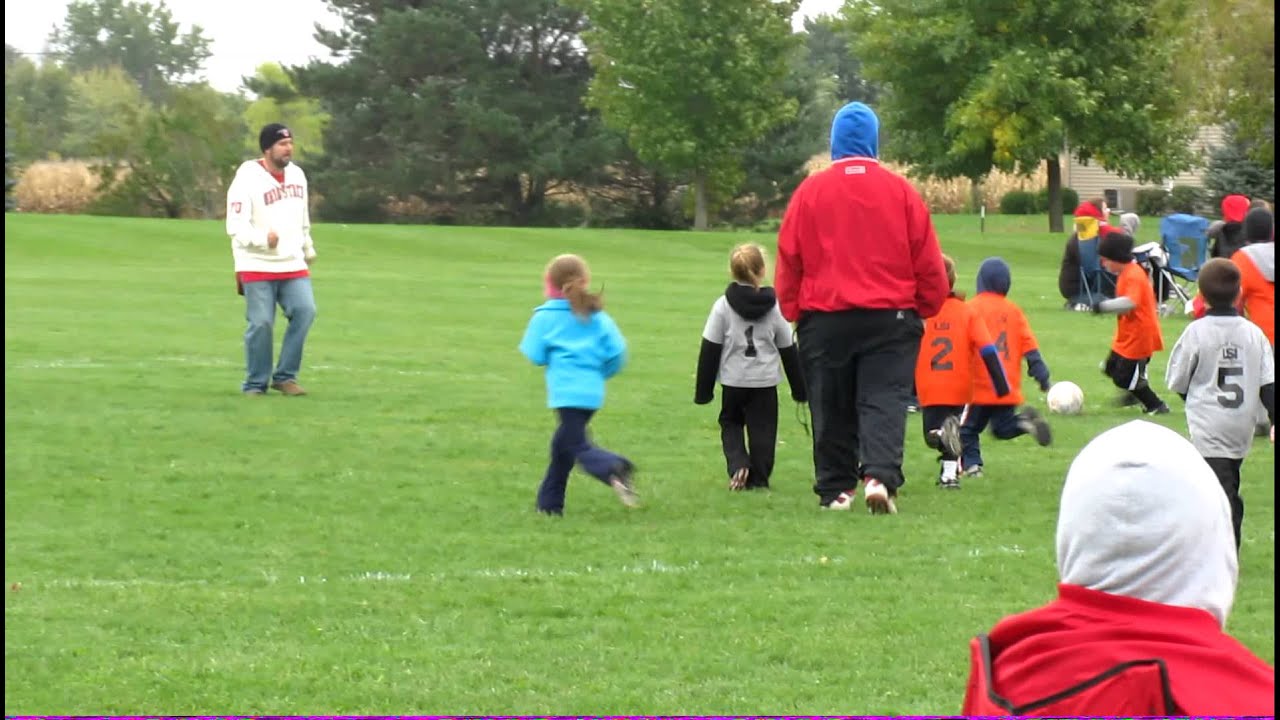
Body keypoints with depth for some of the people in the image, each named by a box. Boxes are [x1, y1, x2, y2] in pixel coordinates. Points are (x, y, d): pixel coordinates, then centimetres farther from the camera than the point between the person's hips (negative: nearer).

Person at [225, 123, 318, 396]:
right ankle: (256, 384, 9)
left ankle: (285, 376, 1)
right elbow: (236, 226, -19)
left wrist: (308, 249, 29)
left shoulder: (297, 175, 9)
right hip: (257, 266, -5)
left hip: (293, 264, 5)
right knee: (261, 323, -6)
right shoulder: (247, 180, -13)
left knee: (305, 311, -10)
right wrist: (263, 238, -35)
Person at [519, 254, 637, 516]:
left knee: (577, 445, -9)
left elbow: (535, 355, -4)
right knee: (563, 443, 18)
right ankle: (550, 503, 23)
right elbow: (617, 350, 4)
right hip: (593, 391, 6)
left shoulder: (545, 317, -1)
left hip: (567, 392, -6)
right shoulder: (597, 316, 11)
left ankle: (614, 469, -39)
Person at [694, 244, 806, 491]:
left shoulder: (723, 306, -7)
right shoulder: (774, 306, -3)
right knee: (762, 429, 10)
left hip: (733, 381, 0)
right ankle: (758, 478, 10)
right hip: (765, 381, 0)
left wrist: (703, 390, 2)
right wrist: (799, 388, 15)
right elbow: (788, 350, 5)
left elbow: (710, 350, -4)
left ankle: (738, 464, -5)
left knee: (731, 424, 17)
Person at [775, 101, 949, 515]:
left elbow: (788, 259, 4)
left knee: (831, 409, 10)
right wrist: (927, 306, 16)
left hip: (824, 319, 1)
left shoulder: (810, 191, -1)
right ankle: (880, 477, -22)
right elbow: (928, 262, 3)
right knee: (884, 401, -3)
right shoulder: (900, 191, -1)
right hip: (891, 317, -1)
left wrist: (793, 310, 14)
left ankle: (835, 490, 13)